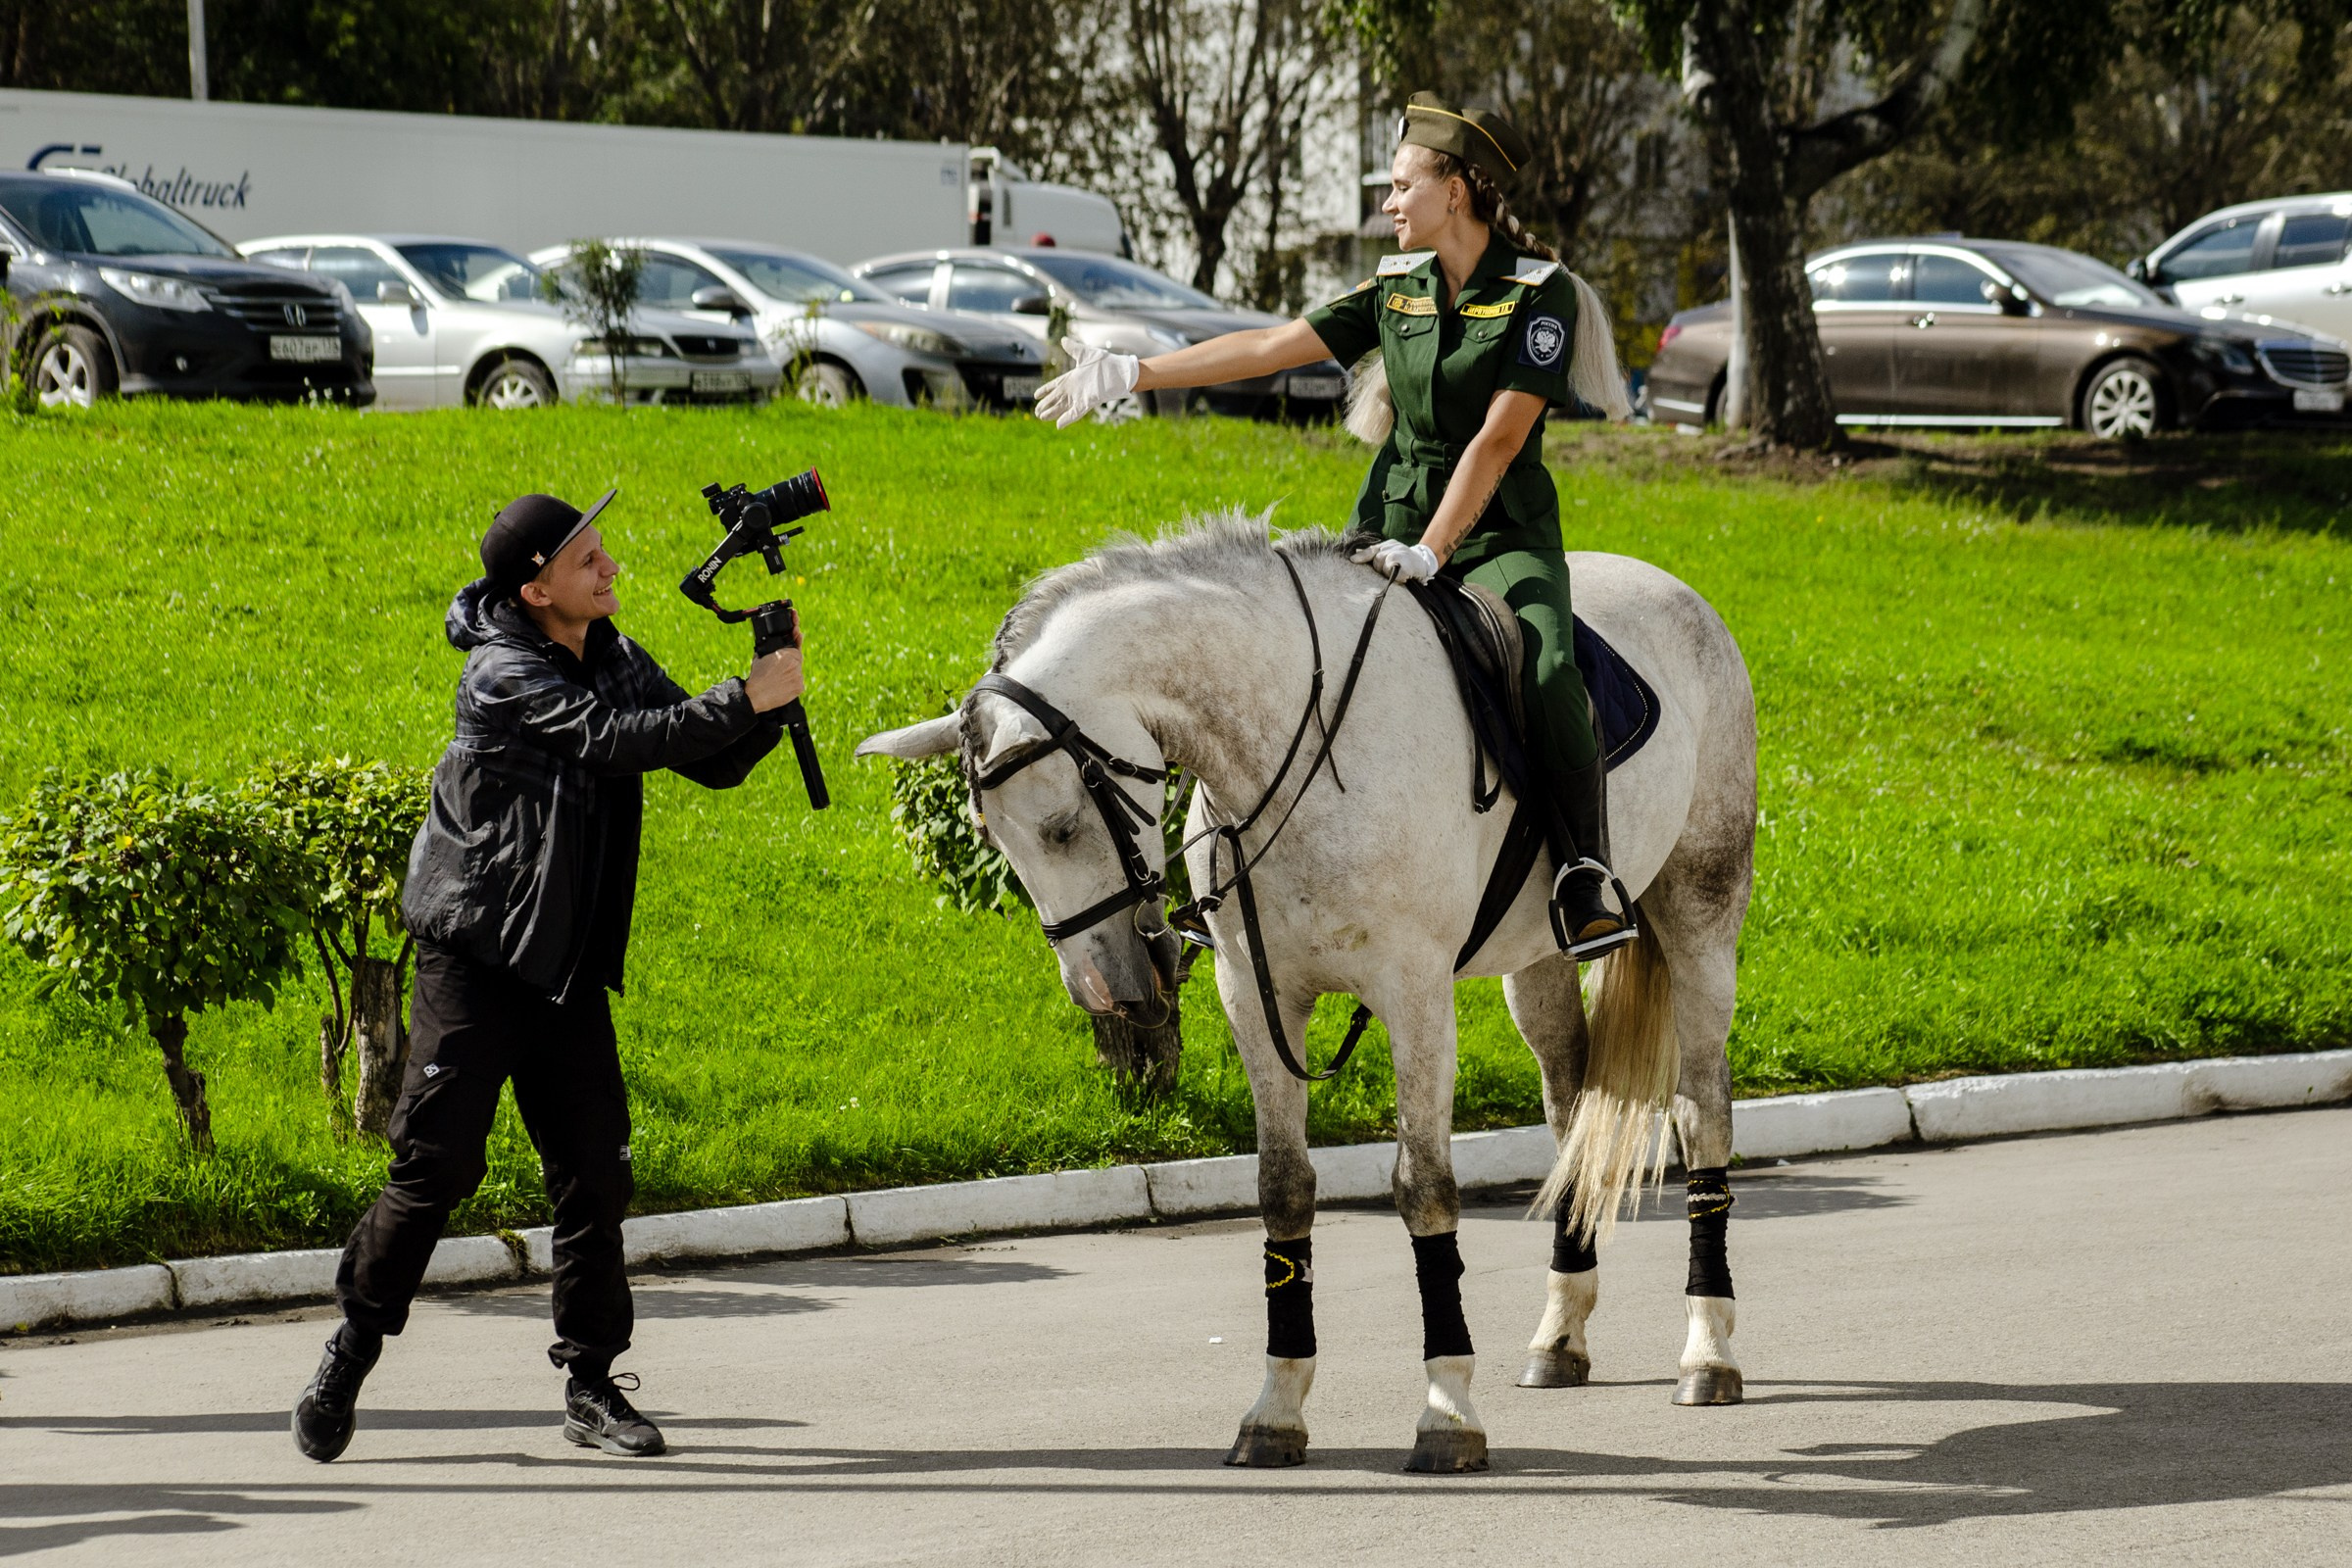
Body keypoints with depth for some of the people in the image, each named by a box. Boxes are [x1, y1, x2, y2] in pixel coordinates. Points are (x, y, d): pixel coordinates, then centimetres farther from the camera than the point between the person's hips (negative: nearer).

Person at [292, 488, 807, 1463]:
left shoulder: (617, 661, 9)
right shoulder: (505, 675, -15)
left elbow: (712, 763, 12)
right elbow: (613, 740, -26)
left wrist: (767, 703, -7)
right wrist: (746, 699, -23)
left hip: (570, 968, 7)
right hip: (476, 953, -7)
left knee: (594, 1172, 2)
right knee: (439, 1163, -7)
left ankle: (591, 1384, 9)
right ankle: (351, 1353, 8)